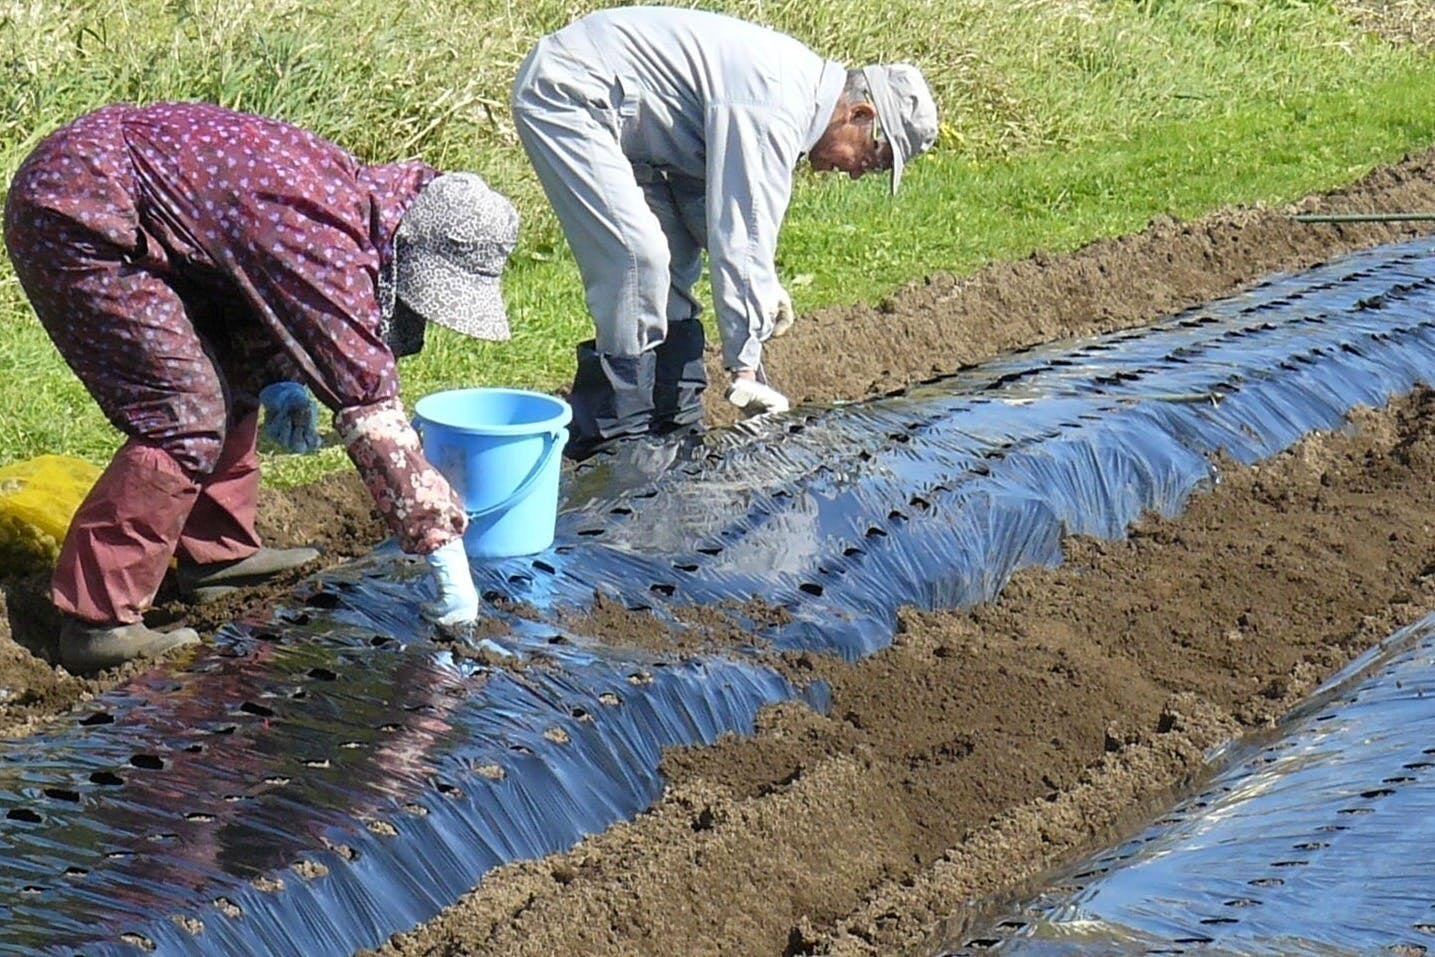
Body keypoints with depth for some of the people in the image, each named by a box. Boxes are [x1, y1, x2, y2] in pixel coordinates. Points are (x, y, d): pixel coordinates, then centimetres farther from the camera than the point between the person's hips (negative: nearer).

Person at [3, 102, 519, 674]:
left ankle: (216, 554, 25)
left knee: (232, 378, 14)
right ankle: (96, 621, -11)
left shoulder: (351, 193, 4)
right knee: (186, 421, -13)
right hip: (74, 219, -10)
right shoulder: (329, 244, -24)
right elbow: (369, 406, -23)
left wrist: (277, 380, 1)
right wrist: (445, 550, -19)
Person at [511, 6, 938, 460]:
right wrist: (746, 368, -20)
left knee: (675, 261, 10)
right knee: (638, 260, -17)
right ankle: (613, 440, -11)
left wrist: (764, 285, 7)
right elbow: (740, 239, -25)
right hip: (565, 92, -11)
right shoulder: (775, 111, -24)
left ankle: (673, 426, 15)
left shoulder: (800, 80, 7)